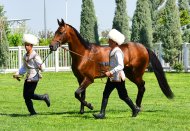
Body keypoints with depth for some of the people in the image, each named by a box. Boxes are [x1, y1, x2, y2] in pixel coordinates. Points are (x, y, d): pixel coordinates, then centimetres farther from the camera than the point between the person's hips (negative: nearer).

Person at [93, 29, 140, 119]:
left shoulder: (117, 52, -21)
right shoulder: (112, 51, 9)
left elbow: (121, 66, -30)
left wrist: (111, 72, -38)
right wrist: (104, 64, 14)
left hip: (118, 78, -9)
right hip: (112, 78, 9)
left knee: (123, 96, 4)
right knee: (105, 94, 5)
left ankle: (135, 110, 20)